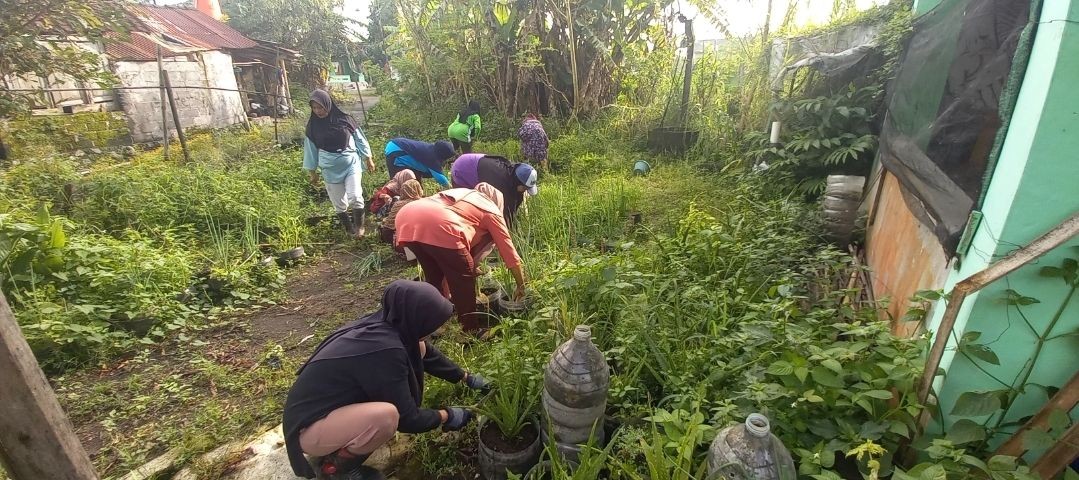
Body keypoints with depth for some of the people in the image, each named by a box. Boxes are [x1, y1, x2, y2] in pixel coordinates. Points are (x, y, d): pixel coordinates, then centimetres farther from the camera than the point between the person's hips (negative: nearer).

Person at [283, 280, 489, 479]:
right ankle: (337, 461, -3)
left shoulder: (386, 324, -9)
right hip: (309, 428, -9)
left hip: (336, 403, 9)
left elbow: (428, 354, 10)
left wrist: (466, 377, 16)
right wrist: (446, 416, -6)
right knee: (388, 415, -37)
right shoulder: (384, 350, -34)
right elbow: (407, 419, -22)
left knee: (417, 350, -1)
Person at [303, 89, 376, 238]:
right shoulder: (313, 126, -2)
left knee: (355, 197, -15)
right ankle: (349, 230, 27)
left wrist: (368, 159, 6)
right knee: (339, 203, 7)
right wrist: (312, 172, 9)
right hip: (330, 170, 2)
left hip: (351, 164, -2)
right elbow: (311, 149, 6)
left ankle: (359, 226, 8)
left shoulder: (344, 119, -5)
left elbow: (359, 138, 4)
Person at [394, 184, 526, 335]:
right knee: (464, 278, 11)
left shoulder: (461, 193, 38)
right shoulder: (491, 210, 21)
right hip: (438, 226, -7)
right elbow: (509, 252, 22)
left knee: (434, 276, 26)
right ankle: (471, 331, 21)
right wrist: (521, 286, 33)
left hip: (406, 218, 7)